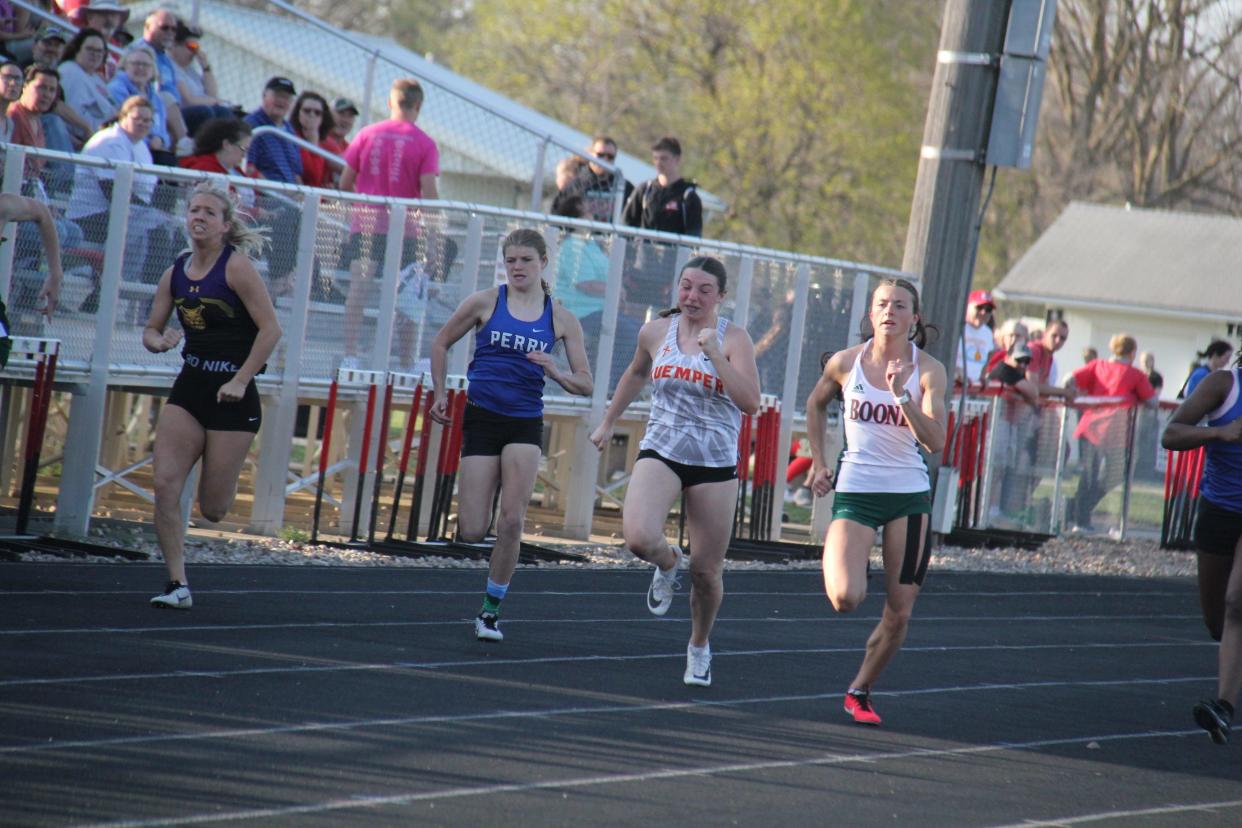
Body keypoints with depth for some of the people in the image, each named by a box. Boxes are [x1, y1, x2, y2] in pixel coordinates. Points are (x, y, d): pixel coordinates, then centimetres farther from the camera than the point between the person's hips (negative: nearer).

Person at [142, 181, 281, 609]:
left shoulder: (236, 267, -10)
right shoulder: (176, 273, 7)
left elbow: (270, 328, -13)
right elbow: (151, 329, 16)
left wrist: (241, 381, -17)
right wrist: (158, 341, -9)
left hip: (233, 395, -5)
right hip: (189, 387, 5)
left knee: (212, 508, 1)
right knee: (165, 486, -12)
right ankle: (178, 585, -4)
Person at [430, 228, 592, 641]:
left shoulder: (561, 319, 3)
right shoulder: (486, 302, 0)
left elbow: (585, 384, 5)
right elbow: (441, 343, 13)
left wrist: (554, 372, -14)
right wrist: (440, 393, 6)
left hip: (525, 424, 1)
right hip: (482, 417, -1)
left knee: (511, 522, -12)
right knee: (471, 532, -6)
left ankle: (492, 609, 3)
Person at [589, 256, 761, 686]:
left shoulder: (734, 338, -5)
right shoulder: (656, 332, 5)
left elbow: (750, 402, -18)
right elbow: (634, 375, 26)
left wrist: (715, 354, -24)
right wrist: (608, 422, 31)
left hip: (715, 462, -2)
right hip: (661, 453, 2)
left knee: (706, 570, 3)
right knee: (638, 537, -26)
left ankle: (699, 646, 30)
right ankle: (667, 563, 12)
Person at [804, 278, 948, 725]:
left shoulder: (928, 370, -7)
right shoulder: (845, 363, -4)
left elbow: (936, 443, -17)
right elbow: (815, 404, 17)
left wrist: (902, 395, -27)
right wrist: (818, 462, 13)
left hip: (910, 495, 1)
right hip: (855, 491, -1)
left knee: (899, 614, 1)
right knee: (846, 598, -21)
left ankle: (860, 691, 23)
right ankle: (834, 565, 16)